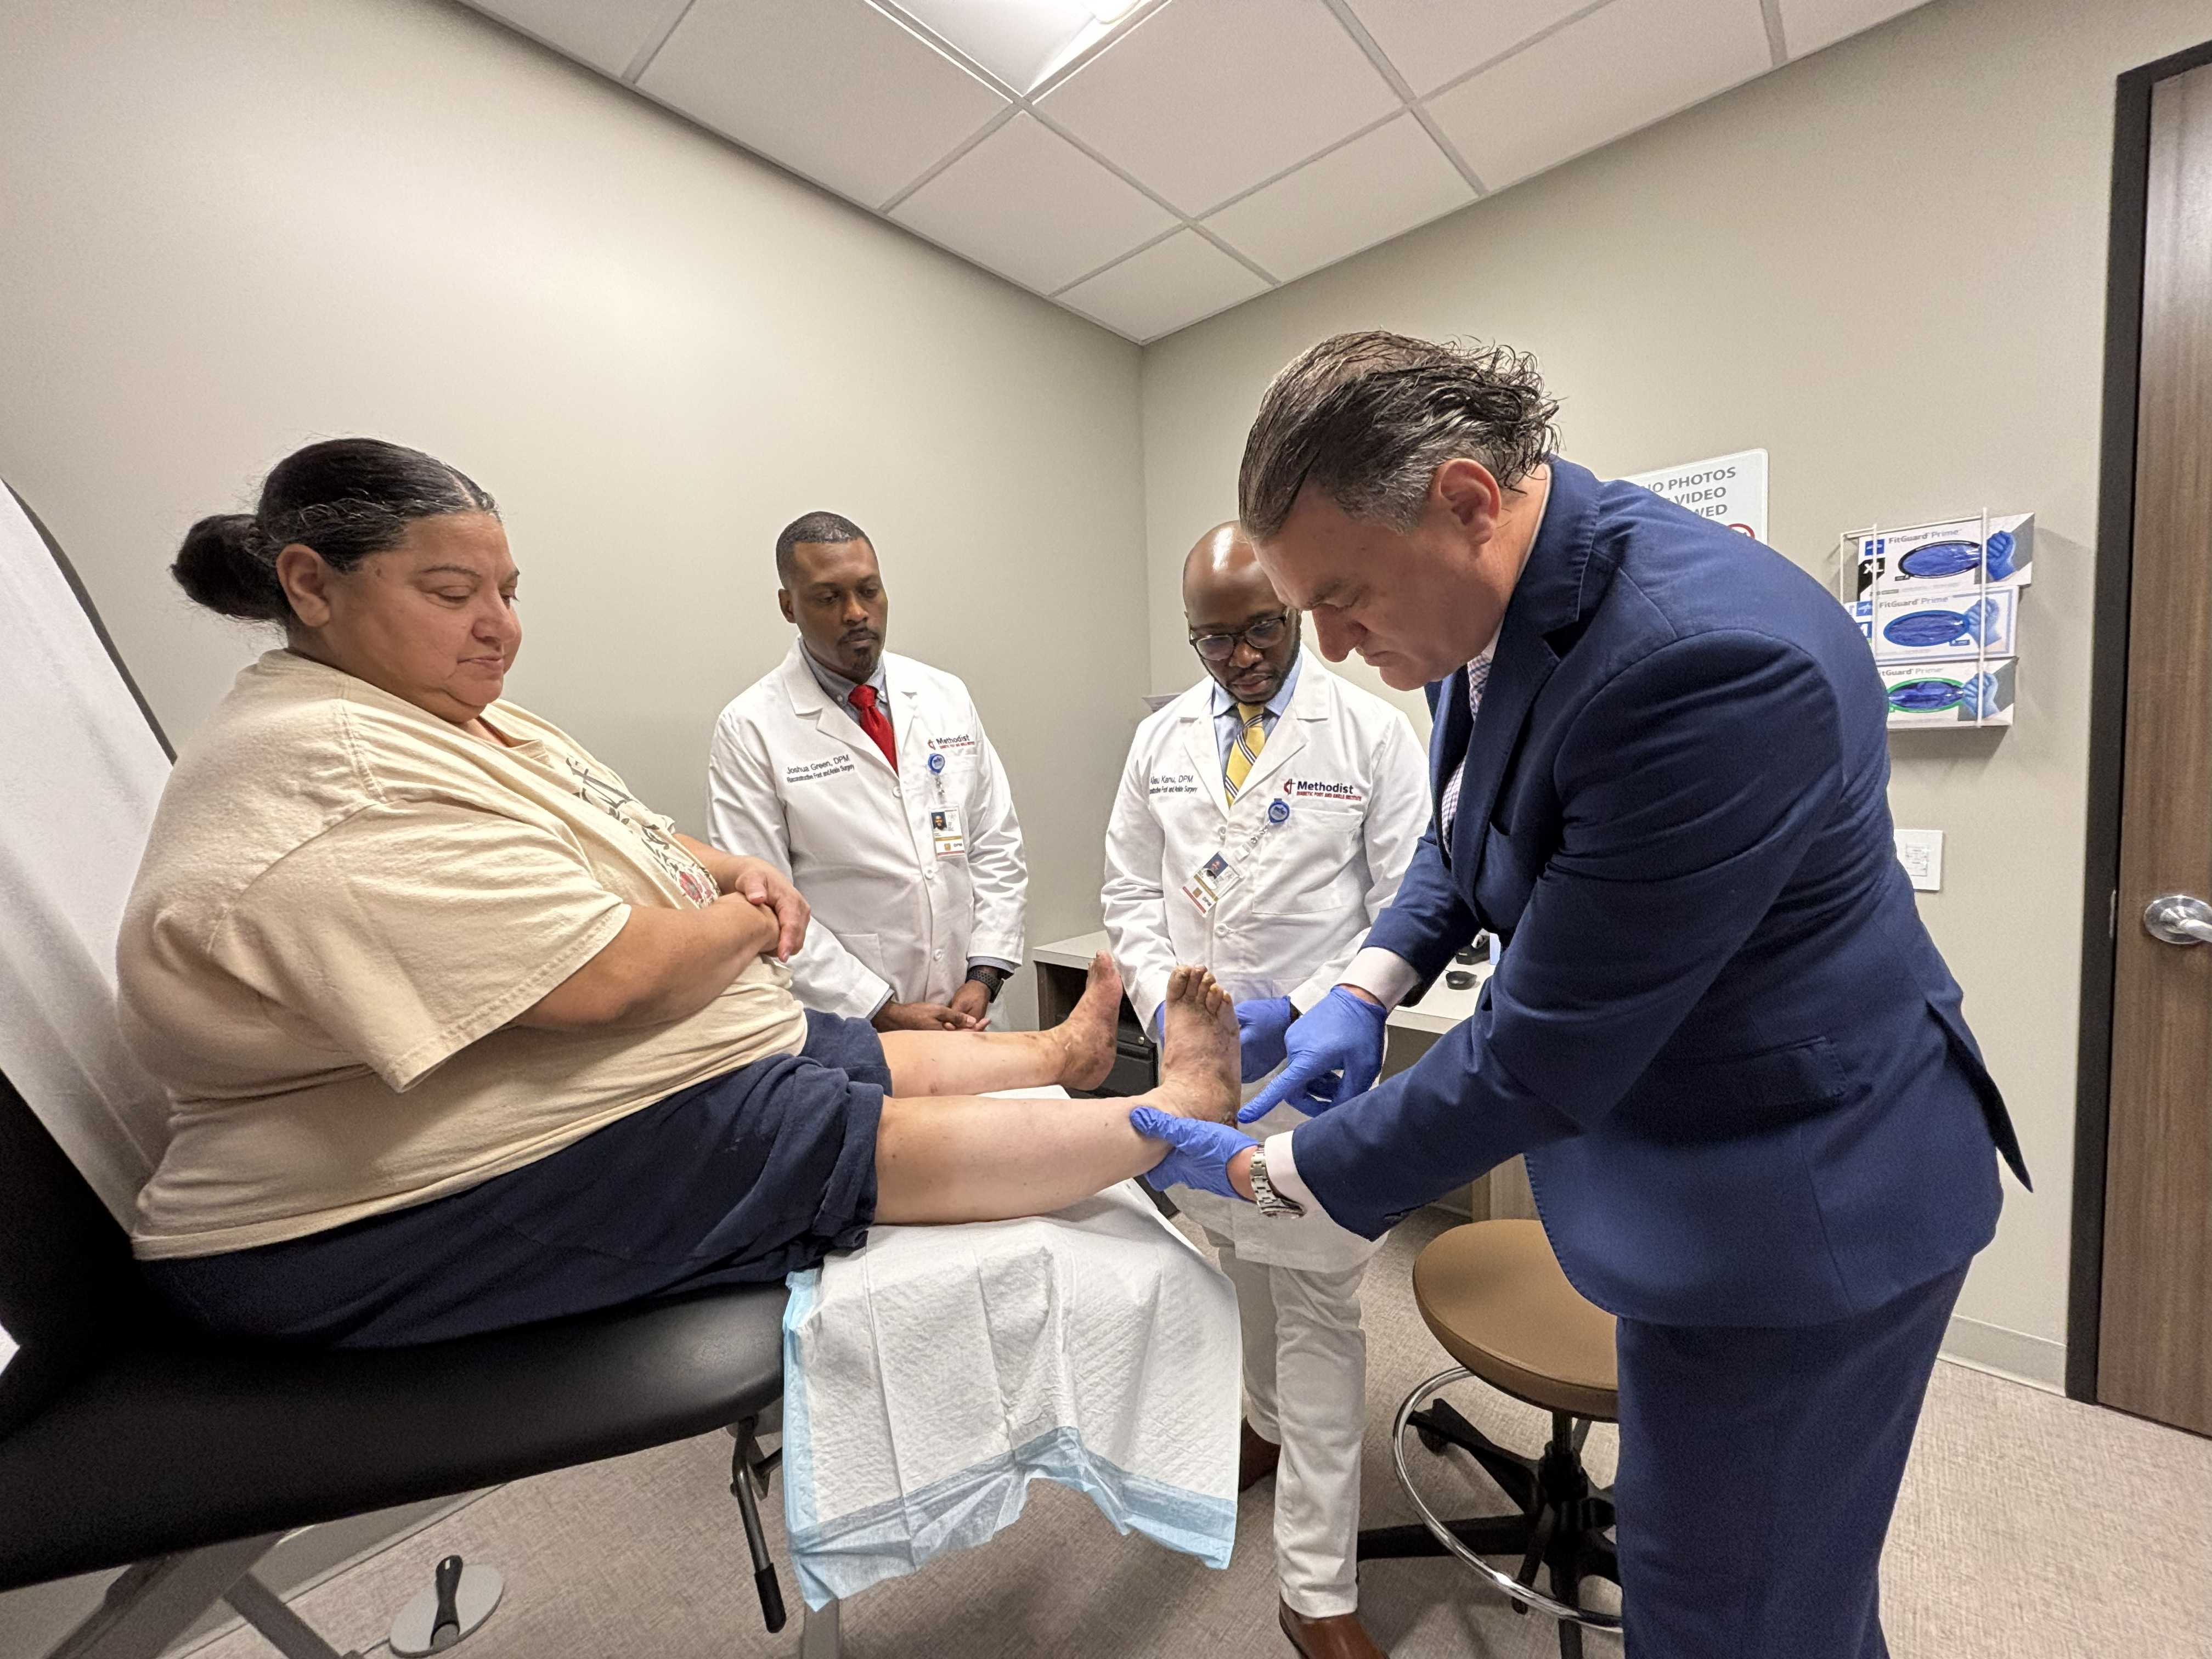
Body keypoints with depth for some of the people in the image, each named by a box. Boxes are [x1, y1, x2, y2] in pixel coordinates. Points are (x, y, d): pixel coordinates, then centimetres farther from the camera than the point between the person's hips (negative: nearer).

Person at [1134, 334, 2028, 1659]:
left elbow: (1542, 1058, -28)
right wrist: (1370, 982, -3)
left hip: (1800, 1200, -7)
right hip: (1700, 1174, 8)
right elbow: (1470, 831, 12)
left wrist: (1267, 1173, -17)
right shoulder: (1496, 602, -4)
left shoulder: (1708, 655, -32)